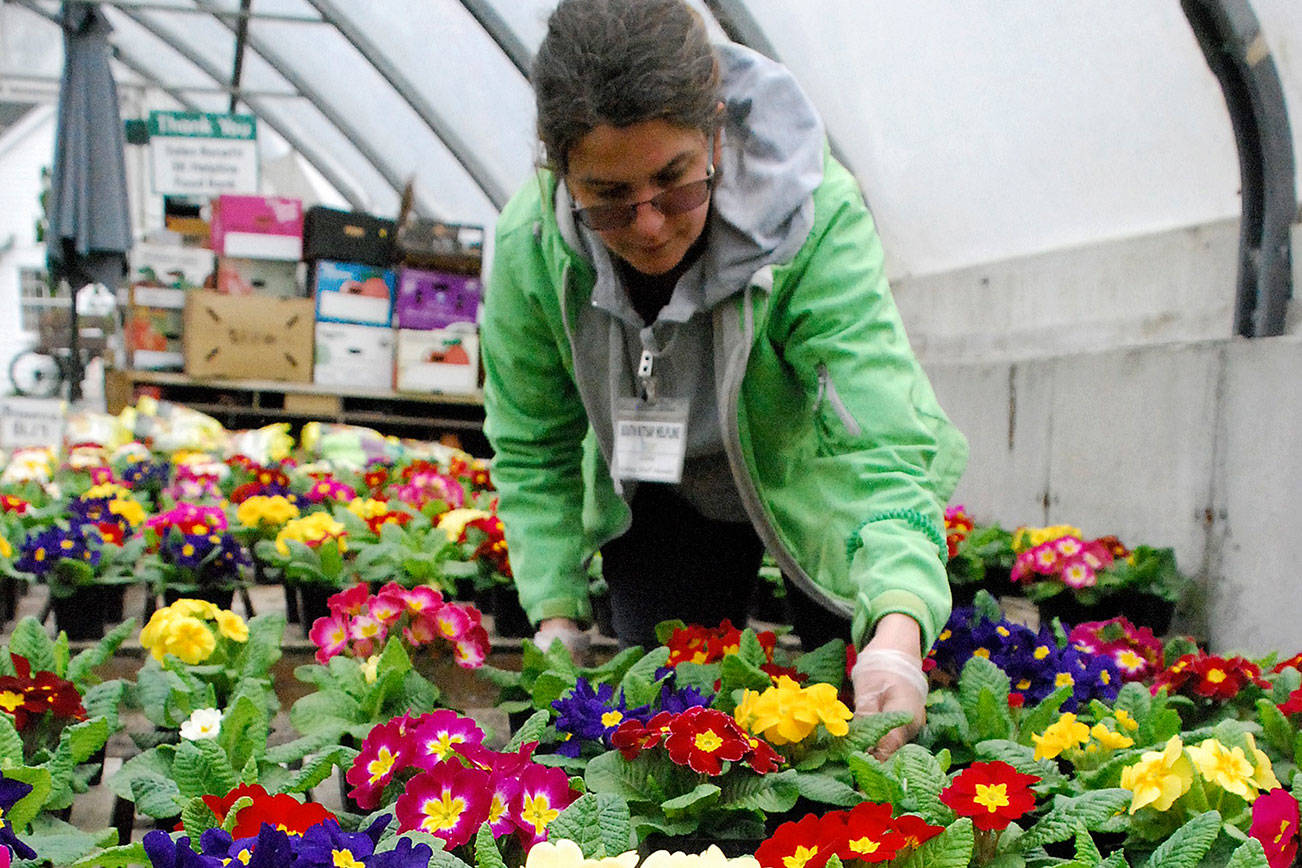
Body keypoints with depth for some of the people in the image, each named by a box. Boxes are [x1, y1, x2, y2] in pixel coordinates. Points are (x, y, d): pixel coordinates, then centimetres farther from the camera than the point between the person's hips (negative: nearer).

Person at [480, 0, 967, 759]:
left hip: (815, 483, -2)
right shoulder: (528, 248, -26)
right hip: (661, 502, 2)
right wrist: (556, 613, -18)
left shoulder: (815, 218, -36)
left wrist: (899, 630, -60)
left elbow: (887, 442, -44)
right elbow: (532, 452, -9)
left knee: (868, 719, 0)